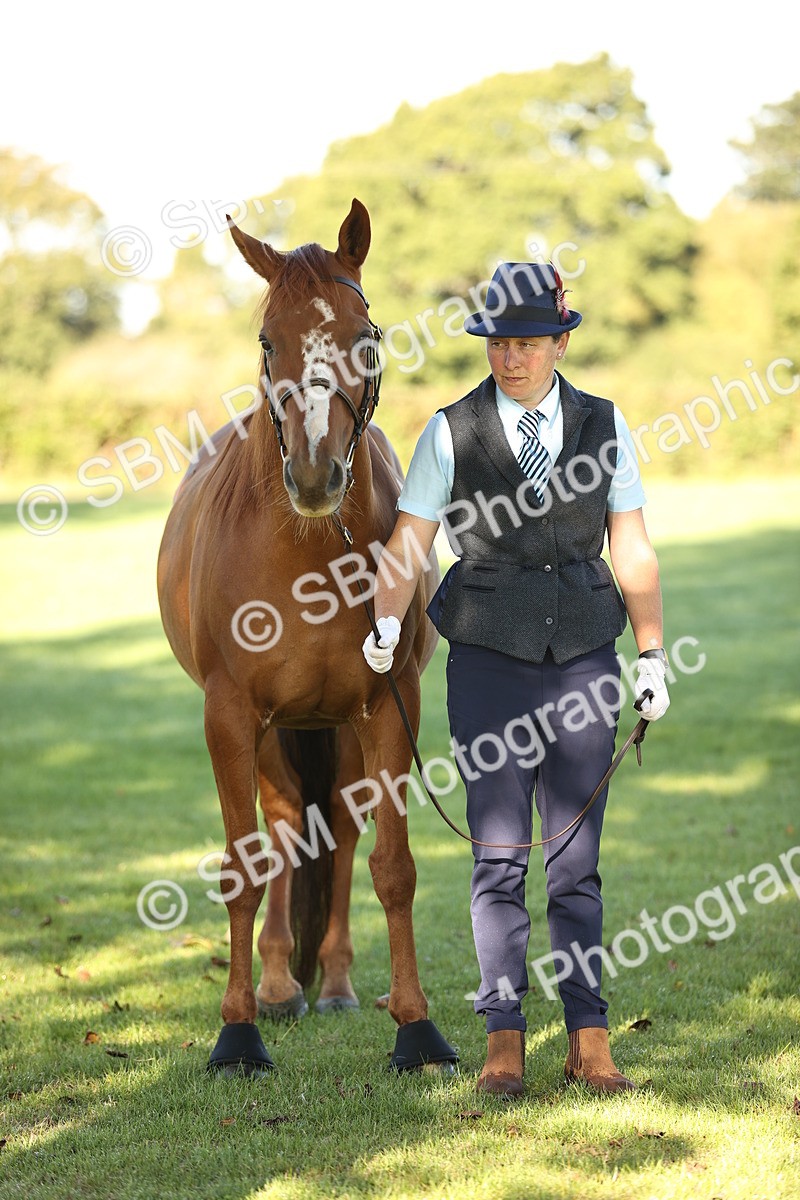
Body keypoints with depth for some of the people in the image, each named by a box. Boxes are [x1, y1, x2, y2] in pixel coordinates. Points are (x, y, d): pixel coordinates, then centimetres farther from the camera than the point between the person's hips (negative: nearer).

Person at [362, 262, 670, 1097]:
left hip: (584, 659, 1)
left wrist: (653, 656, 4)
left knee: (577, 860, 3)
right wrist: (385, 624, -21)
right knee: (500, 857, 0)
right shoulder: (451, 433, 0)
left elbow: (633, 551, 8)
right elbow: (407, 545, -4)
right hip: (489, 662, -1)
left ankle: (589, 1041, 7)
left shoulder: (604, 427, 5)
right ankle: (504, 1039, 8)